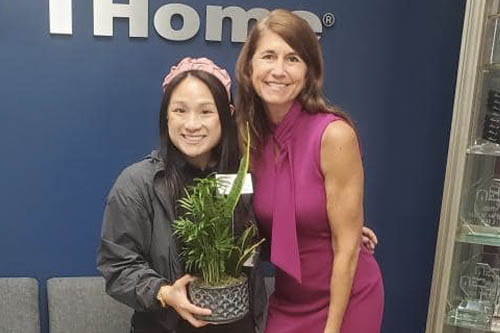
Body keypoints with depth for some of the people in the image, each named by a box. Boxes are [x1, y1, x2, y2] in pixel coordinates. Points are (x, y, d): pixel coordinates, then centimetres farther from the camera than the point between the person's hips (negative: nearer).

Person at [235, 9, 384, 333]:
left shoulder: (334, 135, -23)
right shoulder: (250, 135, -7)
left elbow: (347, 247, -17)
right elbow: (271, 228, 5)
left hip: (344, 300, -4)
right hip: (286, 302, 4)